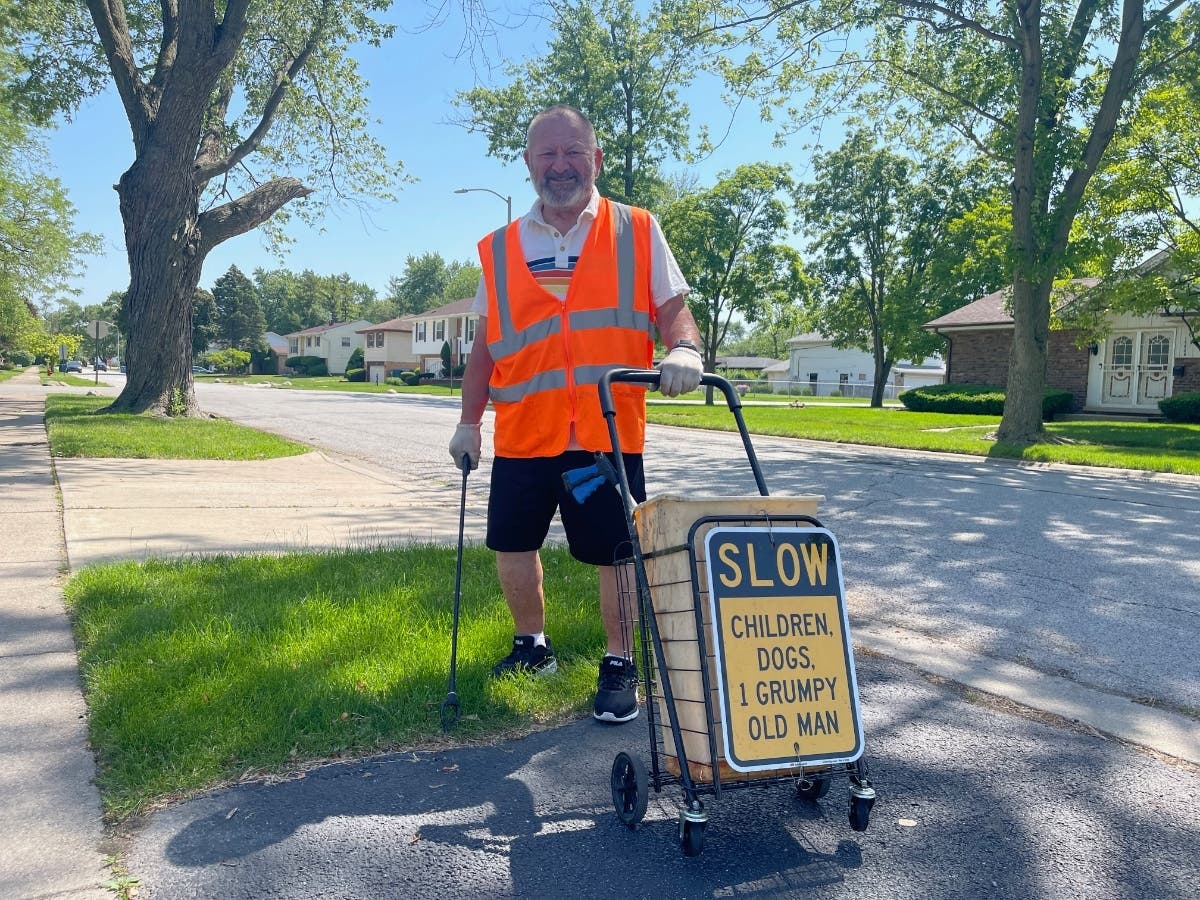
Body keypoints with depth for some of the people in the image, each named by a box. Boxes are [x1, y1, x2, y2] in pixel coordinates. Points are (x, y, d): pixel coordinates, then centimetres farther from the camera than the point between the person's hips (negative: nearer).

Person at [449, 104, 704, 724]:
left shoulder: (637, 232, 5)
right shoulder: (500, 248, 11)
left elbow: (672, 307, 2)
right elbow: (486, 342, 14)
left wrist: (683, 348, -21)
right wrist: (469, 420, 10)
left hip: (609, 430, -2)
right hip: (522, 432, 3)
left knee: (617, 553, 2)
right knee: (511, 545, 10)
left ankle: (620, 665, 21)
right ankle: (532, 644, 35)